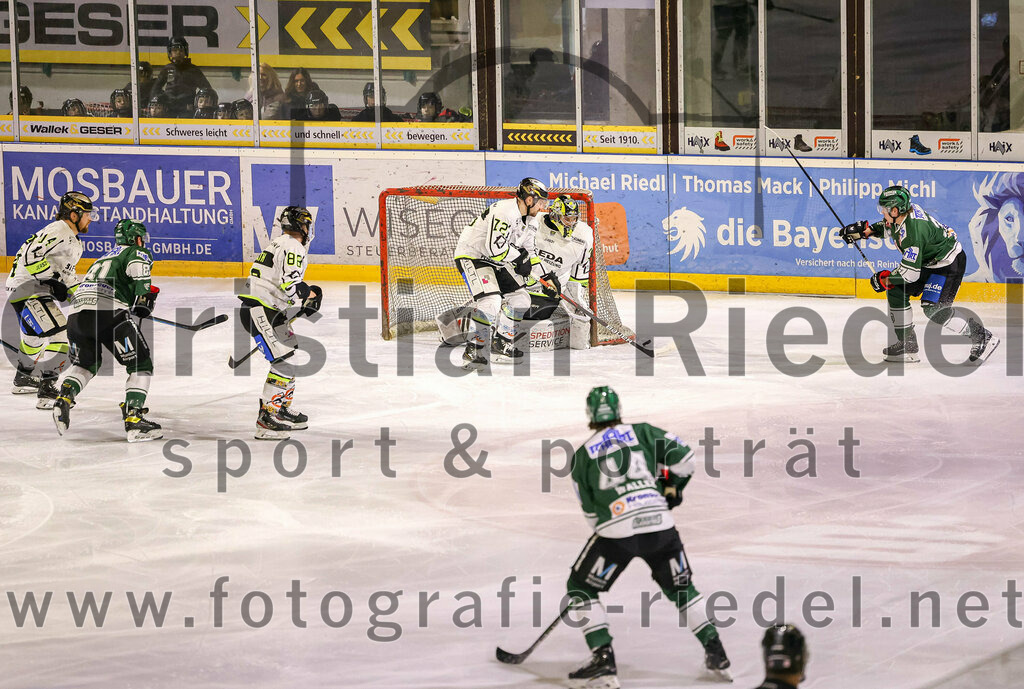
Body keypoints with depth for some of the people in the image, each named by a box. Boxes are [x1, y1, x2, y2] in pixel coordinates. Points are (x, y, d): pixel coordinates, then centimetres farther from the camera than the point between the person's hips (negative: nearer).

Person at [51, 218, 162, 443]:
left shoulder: (105, 257, 36)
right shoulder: (137, 253, 12)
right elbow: (138, 268, -11)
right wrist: (144, 301, -6)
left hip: (76, 312, 7)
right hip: (108, 312, -7)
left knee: (86, 362, 30)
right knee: (141, 364, 4)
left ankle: (65, 397, 4)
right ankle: (133, 419, -8)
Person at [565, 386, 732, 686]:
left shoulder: (582, 455, 11)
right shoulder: (643, 433, 12)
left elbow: (590, 511, 14)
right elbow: (683, 456, 4)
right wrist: (672, 487, 22)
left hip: (615, 531, -2)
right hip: (660, 526, 2)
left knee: (581, 588, 14)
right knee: (681, 588, 22)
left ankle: (603, 658, 1)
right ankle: (715, 653, 17)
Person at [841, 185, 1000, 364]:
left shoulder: (913, 231, -33)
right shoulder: (903, 214, -6)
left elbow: (910, 273, -30)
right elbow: (887, 227, 21)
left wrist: (885, 280, -16)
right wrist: (864, 230, 7)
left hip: (949, 262, -10)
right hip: (927, 261, 10)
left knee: (934, 308, -22)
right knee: (896, 292, 4)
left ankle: (983, 338, -11)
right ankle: (908, 345, 12)